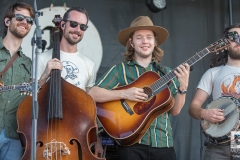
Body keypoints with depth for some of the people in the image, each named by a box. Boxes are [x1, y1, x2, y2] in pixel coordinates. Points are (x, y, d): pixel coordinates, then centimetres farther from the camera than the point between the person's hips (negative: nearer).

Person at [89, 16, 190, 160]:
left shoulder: (165, 73, 10)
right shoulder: (120, 70, 2)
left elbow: (175, 110, 6)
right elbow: (93, 94, -7)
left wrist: (183, 87, -9)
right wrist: (124, 94, -17)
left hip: (163, 144, 3)